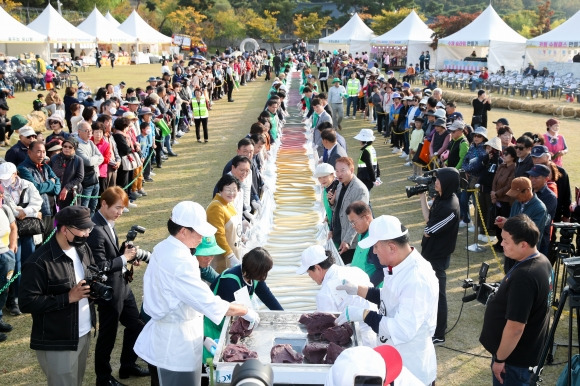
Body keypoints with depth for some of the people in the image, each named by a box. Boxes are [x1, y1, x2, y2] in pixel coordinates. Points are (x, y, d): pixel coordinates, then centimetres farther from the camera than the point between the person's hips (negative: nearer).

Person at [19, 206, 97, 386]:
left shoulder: (83, 248, 3)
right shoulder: (39, 262, -22)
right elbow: (27, 303, -22)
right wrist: (68, 297, -25)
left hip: (84, 335, 7)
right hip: (57, 344, -7)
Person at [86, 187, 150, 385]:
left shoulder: (108, 223, 3)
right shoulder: (96, 230, -26)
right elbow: (101, 267, -26)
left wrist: (127, 253, -3)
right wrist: (124, 258, -17)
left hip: (122, 285, 9)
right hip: (109, 291, -9)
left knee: (135, 325, 22)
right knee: (108, 335, 9)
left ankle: (128, 365, 41)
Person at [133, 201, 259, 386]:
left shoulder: (163, 248, 1)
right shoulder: (179, 262, -29)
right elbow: (210, 303, -29)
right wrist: (246, 311, -18)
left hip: (165, 329, 10)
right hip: (178, 337, -10)